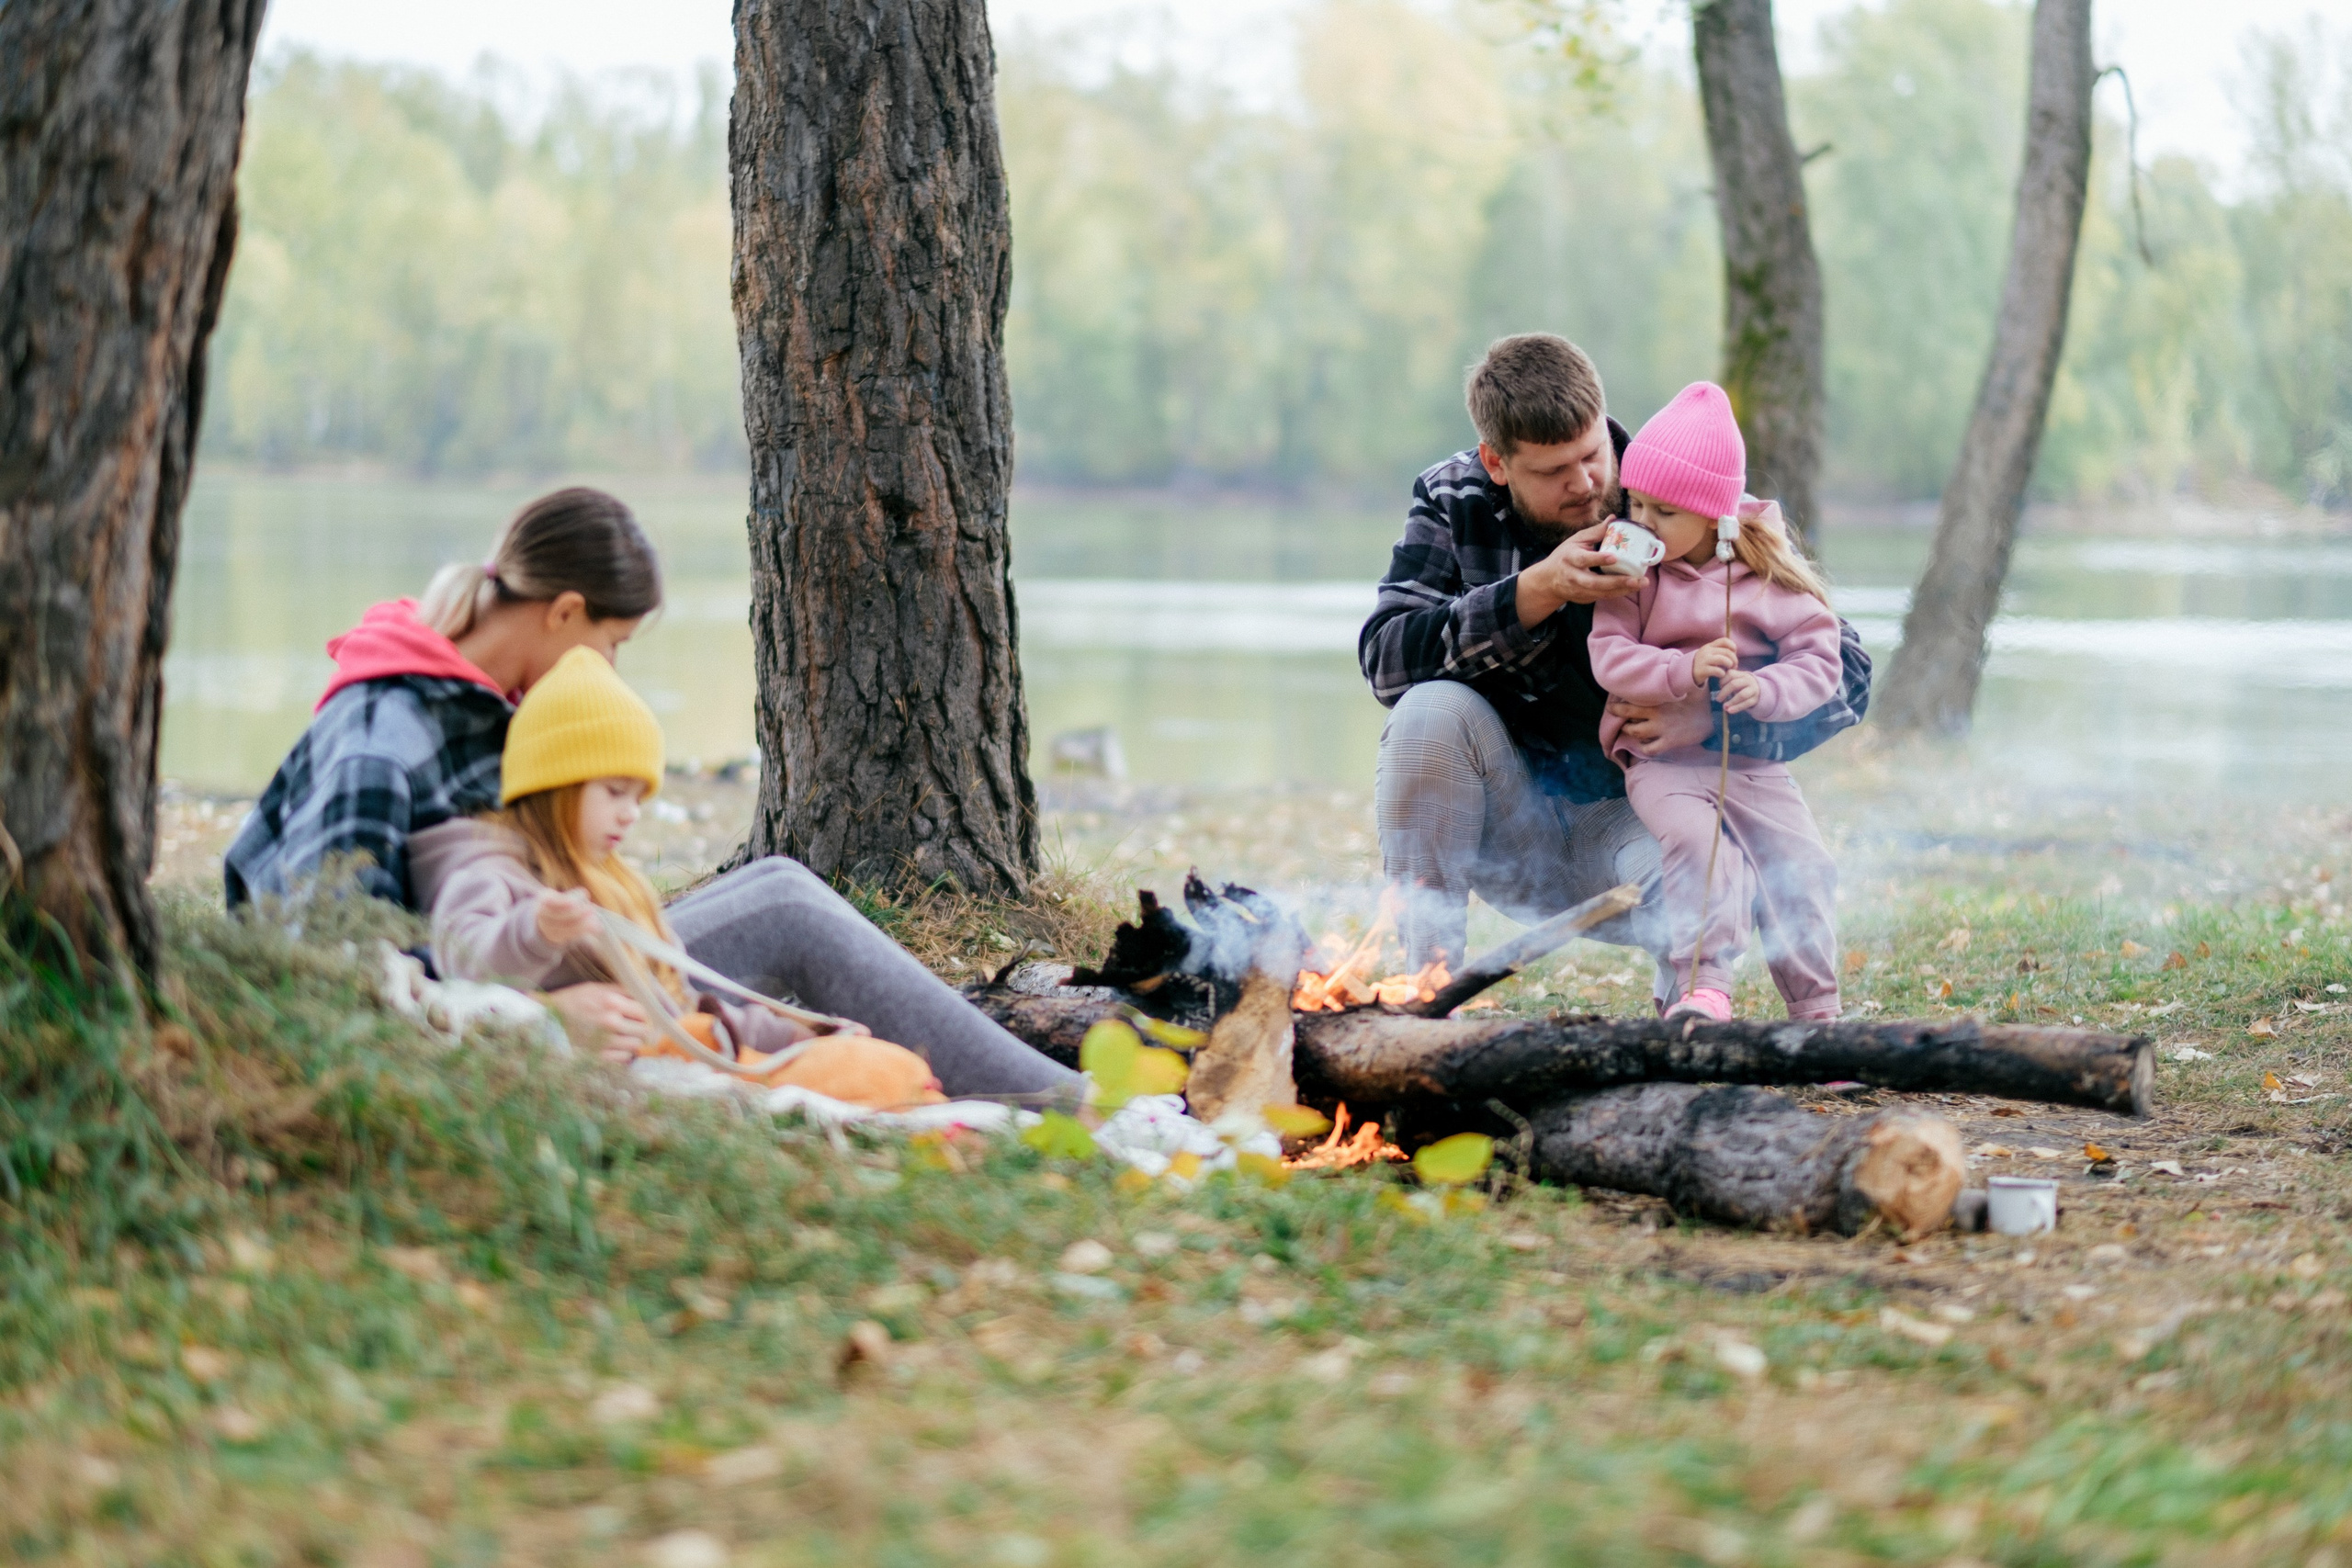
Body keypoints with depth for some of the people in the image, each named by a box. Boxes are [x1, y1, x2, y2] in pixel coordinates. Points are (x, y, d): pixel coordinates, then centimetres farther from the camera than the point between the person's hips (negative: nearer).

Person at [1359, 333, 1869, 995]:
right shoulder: (1452, 502, -5)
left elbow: (1845, 671, -11)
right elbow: (1383, 659, -19)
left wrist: (1714, 717, -28)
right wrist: (1538, 591, -29)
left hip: (1639, 817, -2)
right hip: (1512, 820, 2)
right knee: (1431, 711, -27)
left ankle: (1689, 999, 5)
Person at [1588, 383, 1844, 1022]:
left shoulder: (1771, 574, 1)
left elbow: (1819, 661, 0)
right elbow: (1610, 656, -7)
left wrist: (1765, 690, -21)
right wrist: (1684, 671, -23)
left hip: (1753, 759, 2)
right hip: (1662, 758, -2)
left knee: (1801, 864, -11)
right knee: (1694, 841, -29)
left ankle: (1816, 1009, 1)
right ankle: (1704, 987, -30)